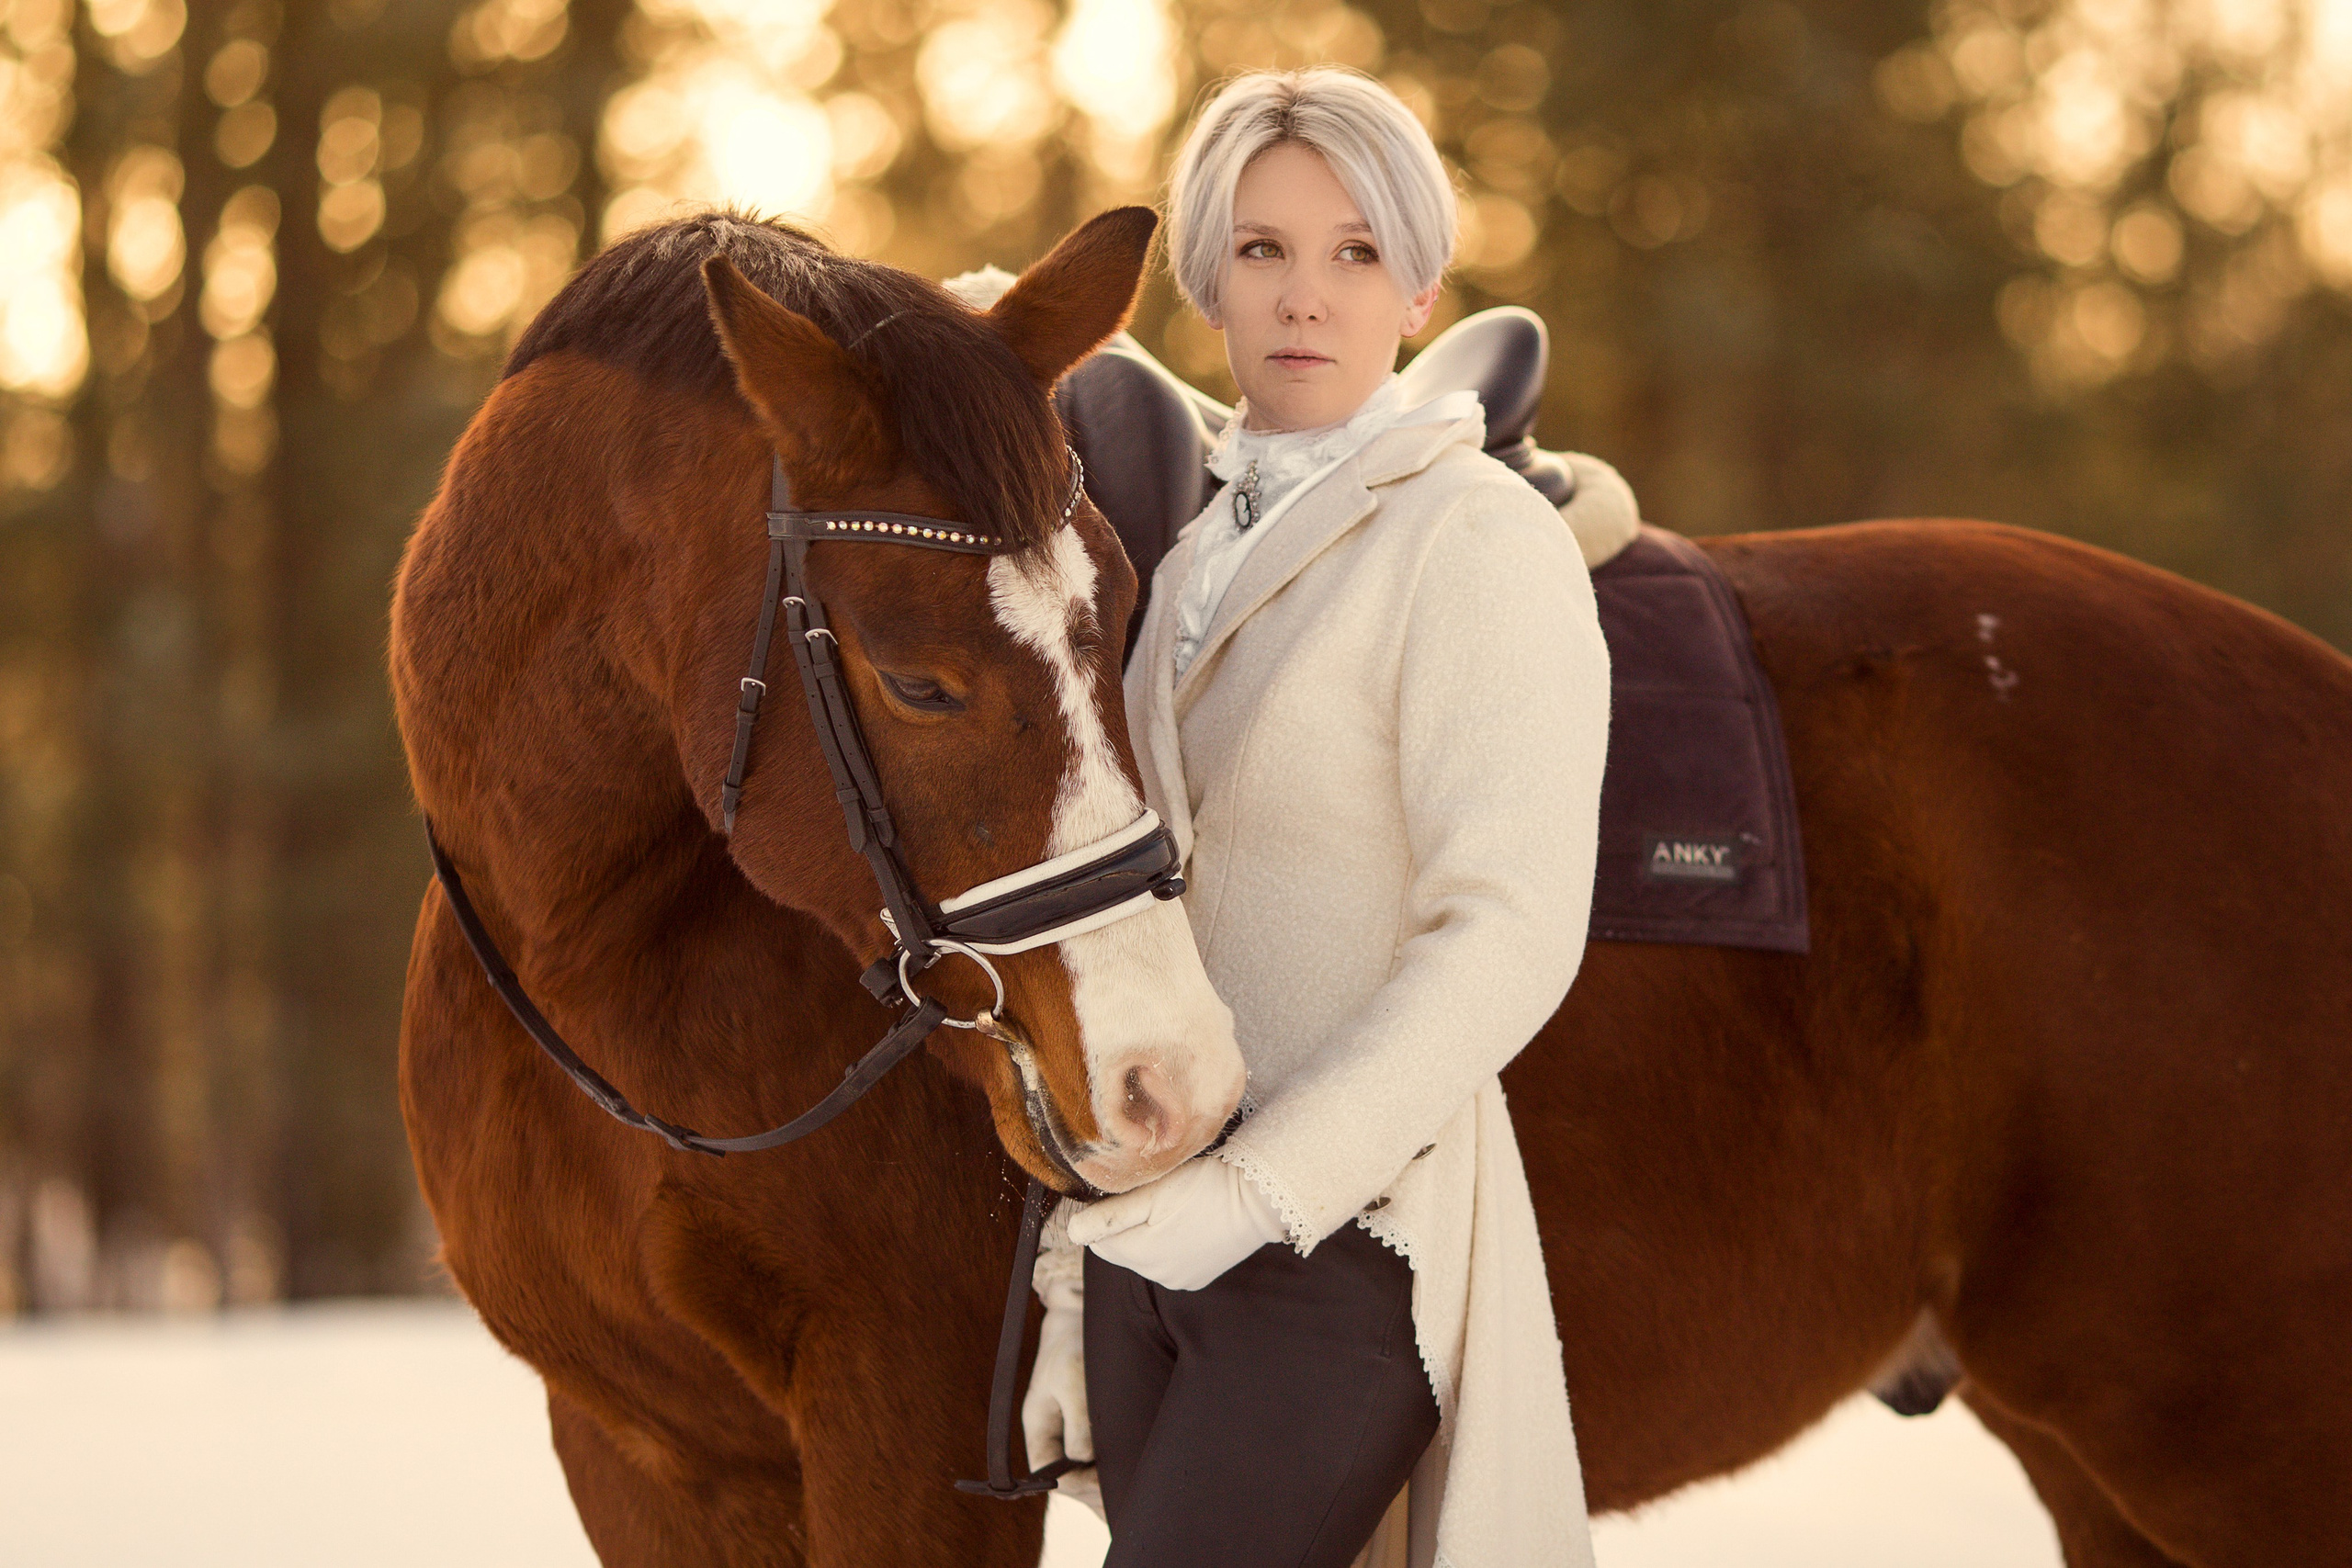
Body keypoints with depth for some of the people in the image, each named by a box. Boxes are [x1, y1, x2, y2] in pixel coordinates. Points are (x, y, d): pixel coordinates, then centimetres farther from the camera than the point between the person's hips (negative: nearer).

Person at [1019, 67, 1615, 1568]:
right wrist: (1075, 1290, 16)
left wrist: (1256, 1187, -23)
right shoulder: (1201, 564, 15)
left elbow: (1508, 936, -18)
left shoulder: (1479, 542, -10)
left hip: (1346, 1243, -8)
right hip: (1161, 1232, 8)